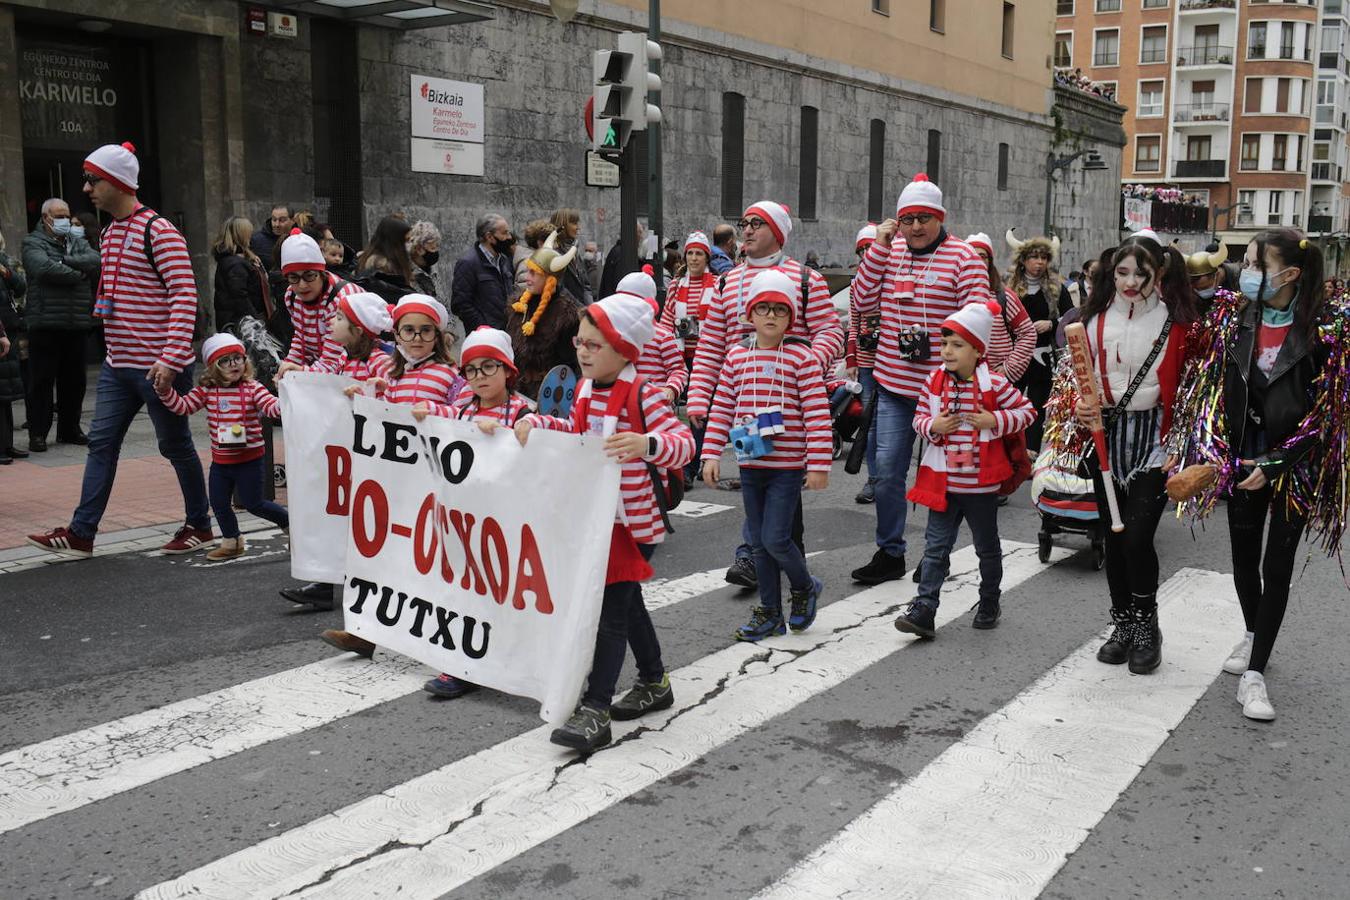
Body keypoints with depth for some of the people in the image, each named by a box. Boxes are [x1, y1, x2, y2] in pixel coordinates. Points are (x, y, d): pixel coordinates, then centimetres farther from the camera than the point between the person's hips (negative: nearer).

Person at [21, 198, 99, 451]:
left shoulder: (78, 242, 18)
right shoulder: (33, 243, 2)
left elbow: (95, 260, -2)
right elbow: (45, 268, -17)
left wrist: (65, 261, -11)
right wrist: (78, 274, -7)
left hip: (77, 323, 5)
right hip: (45, 323, -5)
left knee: (75, 380, 11)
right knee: (41, 380, -2)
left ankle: (70, 428, 22)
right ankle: (37, 433, 4)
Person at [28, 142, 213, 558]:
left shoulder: (158, 231, -15)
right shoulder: (110, 232, 14)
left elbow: (185, 296, -21)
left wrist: (170, 359, -26)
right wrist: (114, 347, 21)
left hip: (159, 367, -9)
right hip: (118, 364, 9)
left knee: (175, 446, 3)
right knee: (101, 442, 7)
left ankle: (199, 527, 18)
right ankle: (80, 534, 11)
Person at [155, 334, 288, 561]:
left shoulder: (252, 389, -10)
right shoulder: (206, 391, 0)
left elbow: (272, 407, -21)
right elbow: (182, 406, 0)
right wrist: (165, 390, -14)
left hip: (249, 459, -5)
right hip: (221, 460, 5)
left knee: (252, 503, 1)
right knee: (219, 503, 12)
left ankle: (289, 521, 24)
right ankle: (231, 542, 33)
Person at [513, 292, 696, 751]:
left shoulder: (642, 395, -16)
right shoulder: (586, 389, 8)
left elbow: (683, 441, -22)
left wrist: (647, 444, -42)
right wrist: (537, 422, 9)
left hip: (633, 519, -8)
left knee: (611, 608, -8)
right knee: (627, 602, 19)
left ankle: (595, 711, -5)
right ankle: (654, 683, 36)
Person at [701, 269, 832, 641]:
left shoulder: (801, 356, -7)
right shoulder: (737, 356, 6)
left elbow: (817, 413, -10)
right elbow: (722, 408, 9)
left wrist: (818, 464, -13)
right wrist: (712, 454, 3)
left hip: (787, 466, -5)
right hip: (749, 464, 5)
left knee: (775, 539, -8)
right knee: (759, 542, 11)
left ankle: (805, 587, 22)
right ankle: (770, 612, 23)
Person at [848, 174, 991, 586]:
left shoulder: (964, 257, -7)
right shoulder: (890, 252, 8)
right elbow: (864, 301, 3)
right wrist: (878, 247, -3)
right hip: (893, 382, 4)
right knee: (887, 470, 5)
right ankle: (889, 553, 19)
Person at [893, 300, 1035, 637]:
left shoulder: (994, 384, -10)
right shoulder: (934, 382, -2)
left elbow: (1027, 410, -2)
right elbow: (919, 417, 8)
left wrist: (995, 421, -17)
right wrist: (933, 426, -14)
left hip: (981, 484, -2)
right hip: (943, 481, 2)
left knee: (987, 547, 16)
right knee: (935, 547, 1)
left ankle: (989, 604, 33)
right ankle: (924, 609, 0)